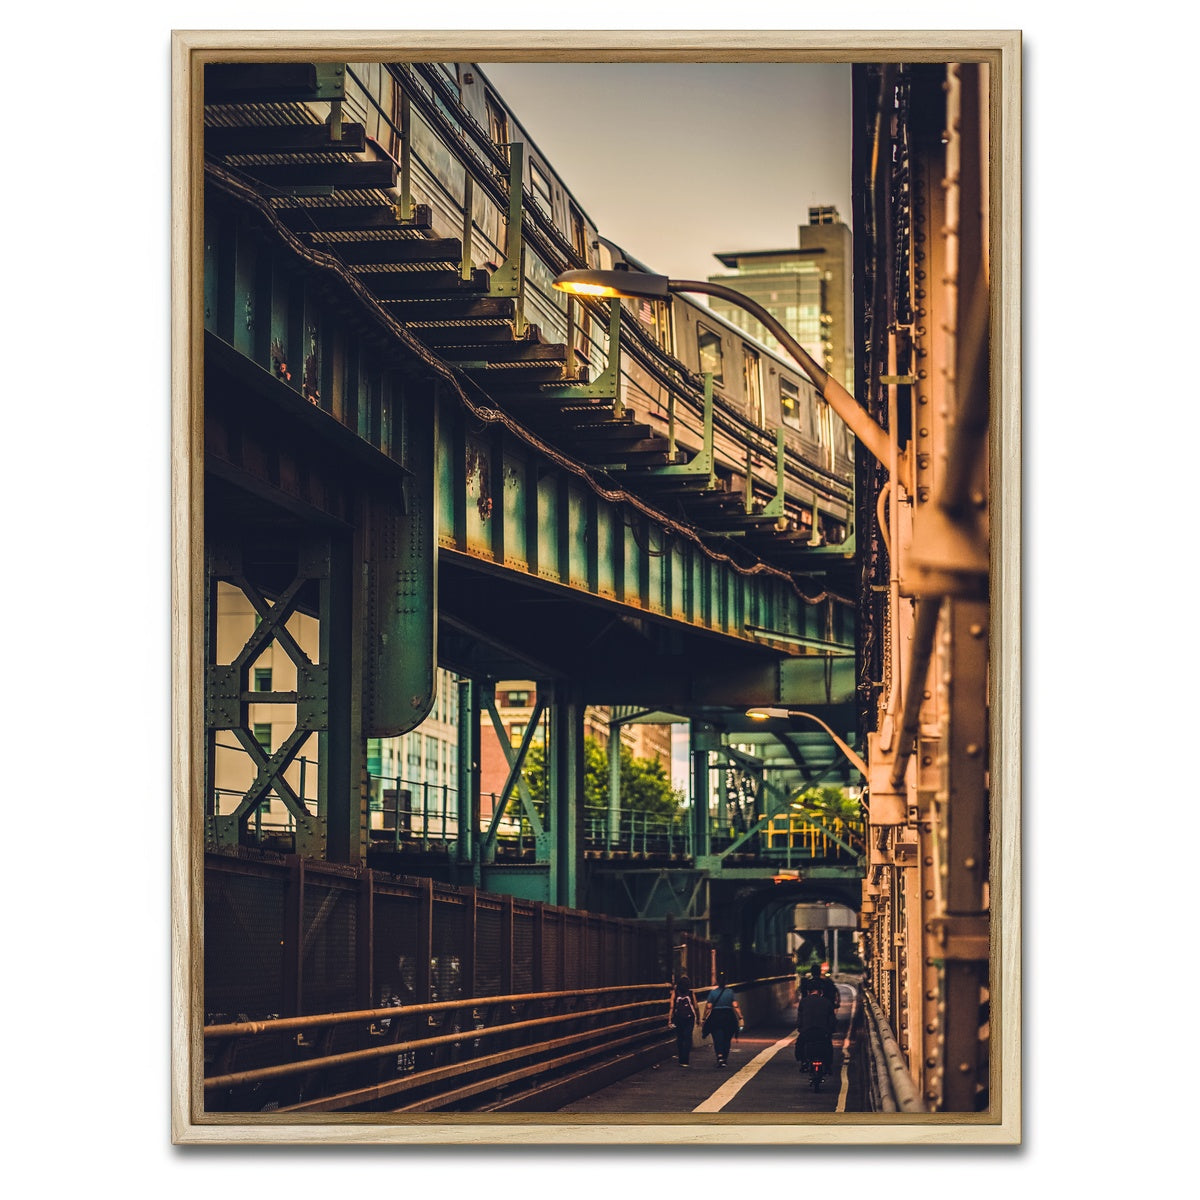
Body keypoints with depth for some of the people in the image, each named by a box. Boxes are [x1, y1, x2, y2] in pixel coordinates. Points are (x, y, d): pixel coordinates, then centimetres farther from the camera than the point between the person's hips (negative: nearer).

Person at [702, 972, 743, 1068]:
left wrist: (705, 1018, 3)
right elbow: (735, 1006, -4)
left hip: (715, 1017, -1)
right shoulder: (730, 992, 0)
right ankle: (725, 1059, 19)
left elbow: (708, 1007, -4)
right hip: (729, 1016, 1)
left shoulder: (712, 992, -2)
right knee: (727, 1039, 14)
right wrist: (740, 1018, -2)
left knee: (717, 1038, -3)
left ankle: (719, 1055, -26)